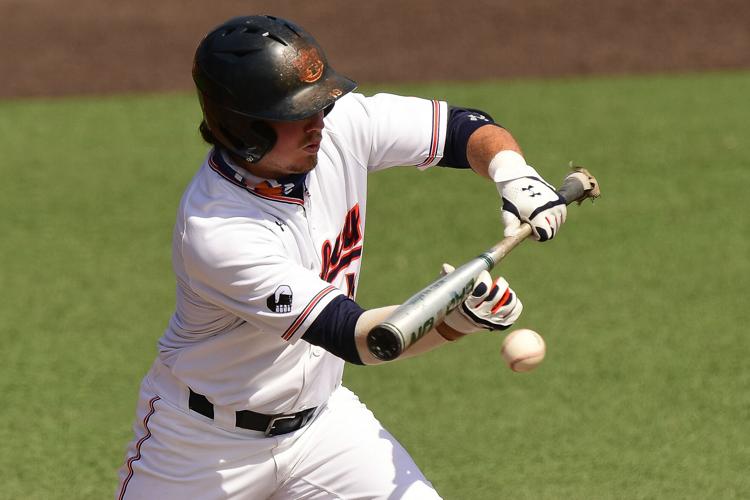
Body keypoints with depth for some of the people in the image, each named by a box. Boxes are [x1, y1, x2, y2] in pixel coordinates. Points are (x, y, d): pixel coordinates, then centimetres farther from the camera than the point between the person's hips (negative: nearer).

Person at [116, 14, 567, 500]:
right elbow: (353, 336, -36)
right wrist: (461, 318, -51)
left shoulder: (341, 124, -15)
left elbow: (466, 129, -3)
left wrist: (514, 174, -26)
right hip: (206, 439, -5)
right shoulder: (214, 232, -33)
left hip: (320, 415, 5)